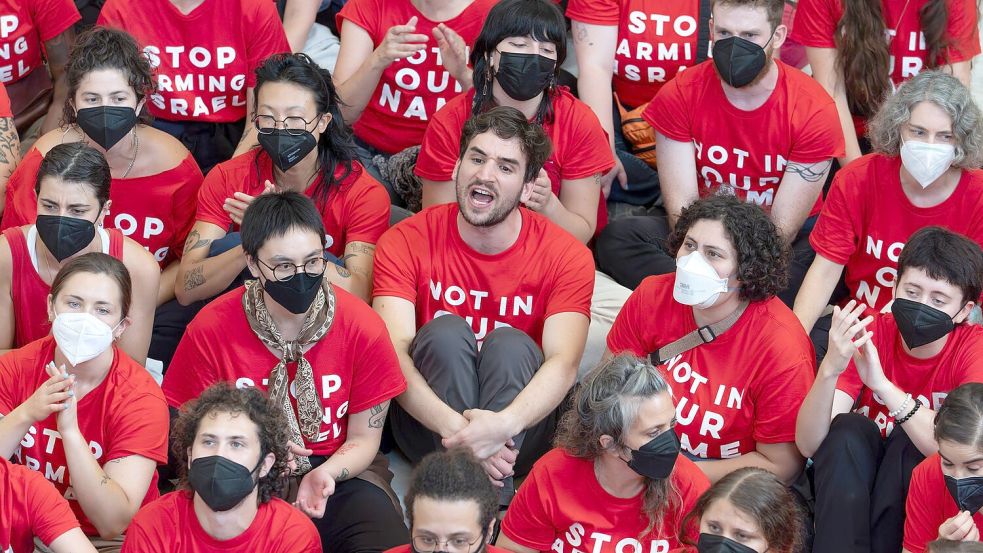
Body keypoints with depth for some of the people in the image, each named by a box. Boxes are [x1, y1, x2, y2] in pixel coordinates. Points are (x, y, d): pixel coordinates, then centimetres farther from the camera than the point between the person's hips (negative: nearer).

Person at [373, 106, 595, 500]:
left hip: (522, 429, 0)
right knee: (445, 331, -25)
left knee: (510, 343, -27)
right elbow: (394, 352, -19)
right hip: (427, 420, 0)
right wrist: (453, 427, -38)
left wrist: (503, 424, -42)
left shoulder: (566, 256, -6)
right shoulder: (405, 242, -6)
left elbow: (564, 362, -21)